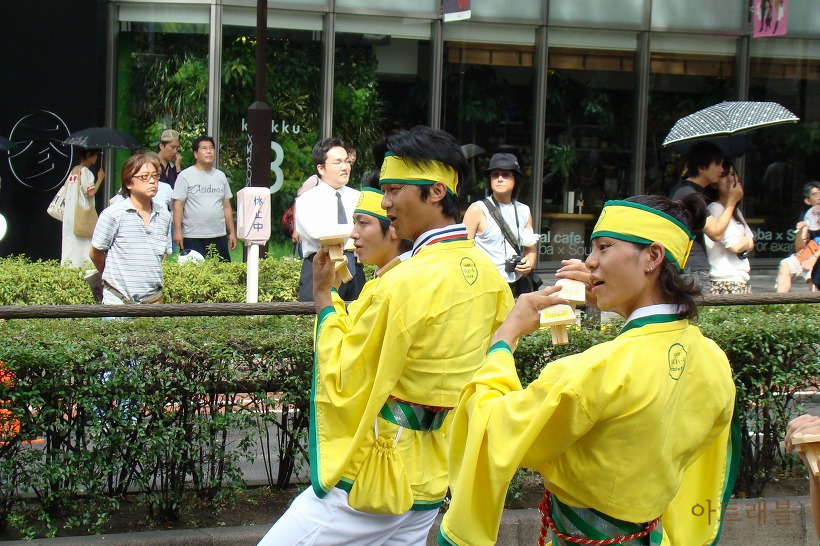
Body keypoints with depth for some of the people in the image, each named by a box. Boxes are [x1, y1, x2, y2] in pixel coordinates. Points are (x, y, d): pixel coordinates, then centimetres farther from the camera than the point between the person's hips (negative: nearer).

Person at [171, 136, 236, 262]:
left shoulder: (221, 176, 14)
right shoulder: (185, 176, -1)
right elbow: (178, 205, -5)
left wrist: (232, 232, 13)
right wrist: (177, 231, -12)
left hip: (219, 237, 5)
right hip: (192, 237, -5)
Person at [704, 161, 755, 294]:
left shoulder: (735, 211, 21)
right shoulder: (715, 209, -9)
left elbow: (750, 244, 23)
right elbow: (735, 245, -16)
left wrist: (744, 242, 1)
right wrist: (746, 241, 6)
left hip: (741, 281, 9)